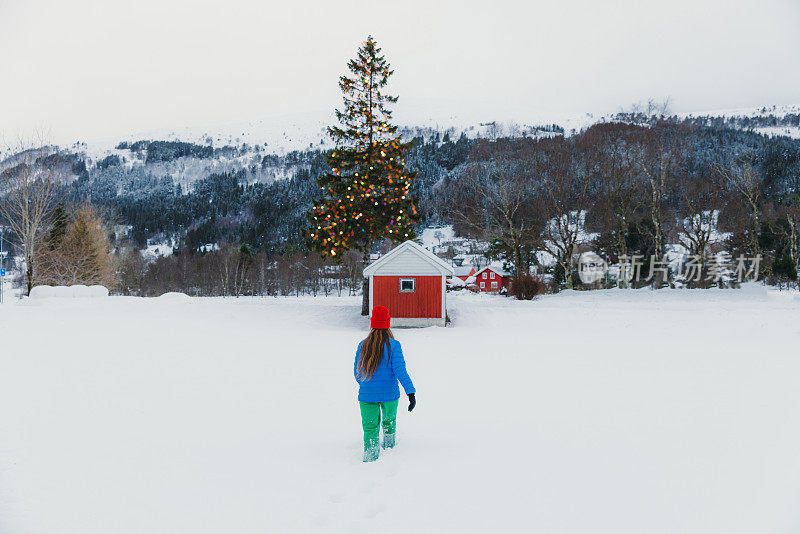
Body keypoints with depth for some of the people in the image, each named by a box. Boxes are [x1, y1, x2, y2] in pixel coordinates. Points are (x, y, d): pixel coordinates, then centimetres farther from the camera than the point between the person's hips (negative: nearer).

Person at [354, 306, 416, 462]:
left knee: (370, 427, 5)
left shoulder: (363, 345, -2)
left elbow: (357, 372, 8)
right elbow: (400, 370, -19)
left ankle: (370, 452, -13)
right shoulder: (393, 345, -12)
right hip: (389, 394, -1)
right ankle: (389, 442, 45)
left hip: (366, 396, 1)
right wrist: (411, 393, -19)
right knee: (389, 418, 27)